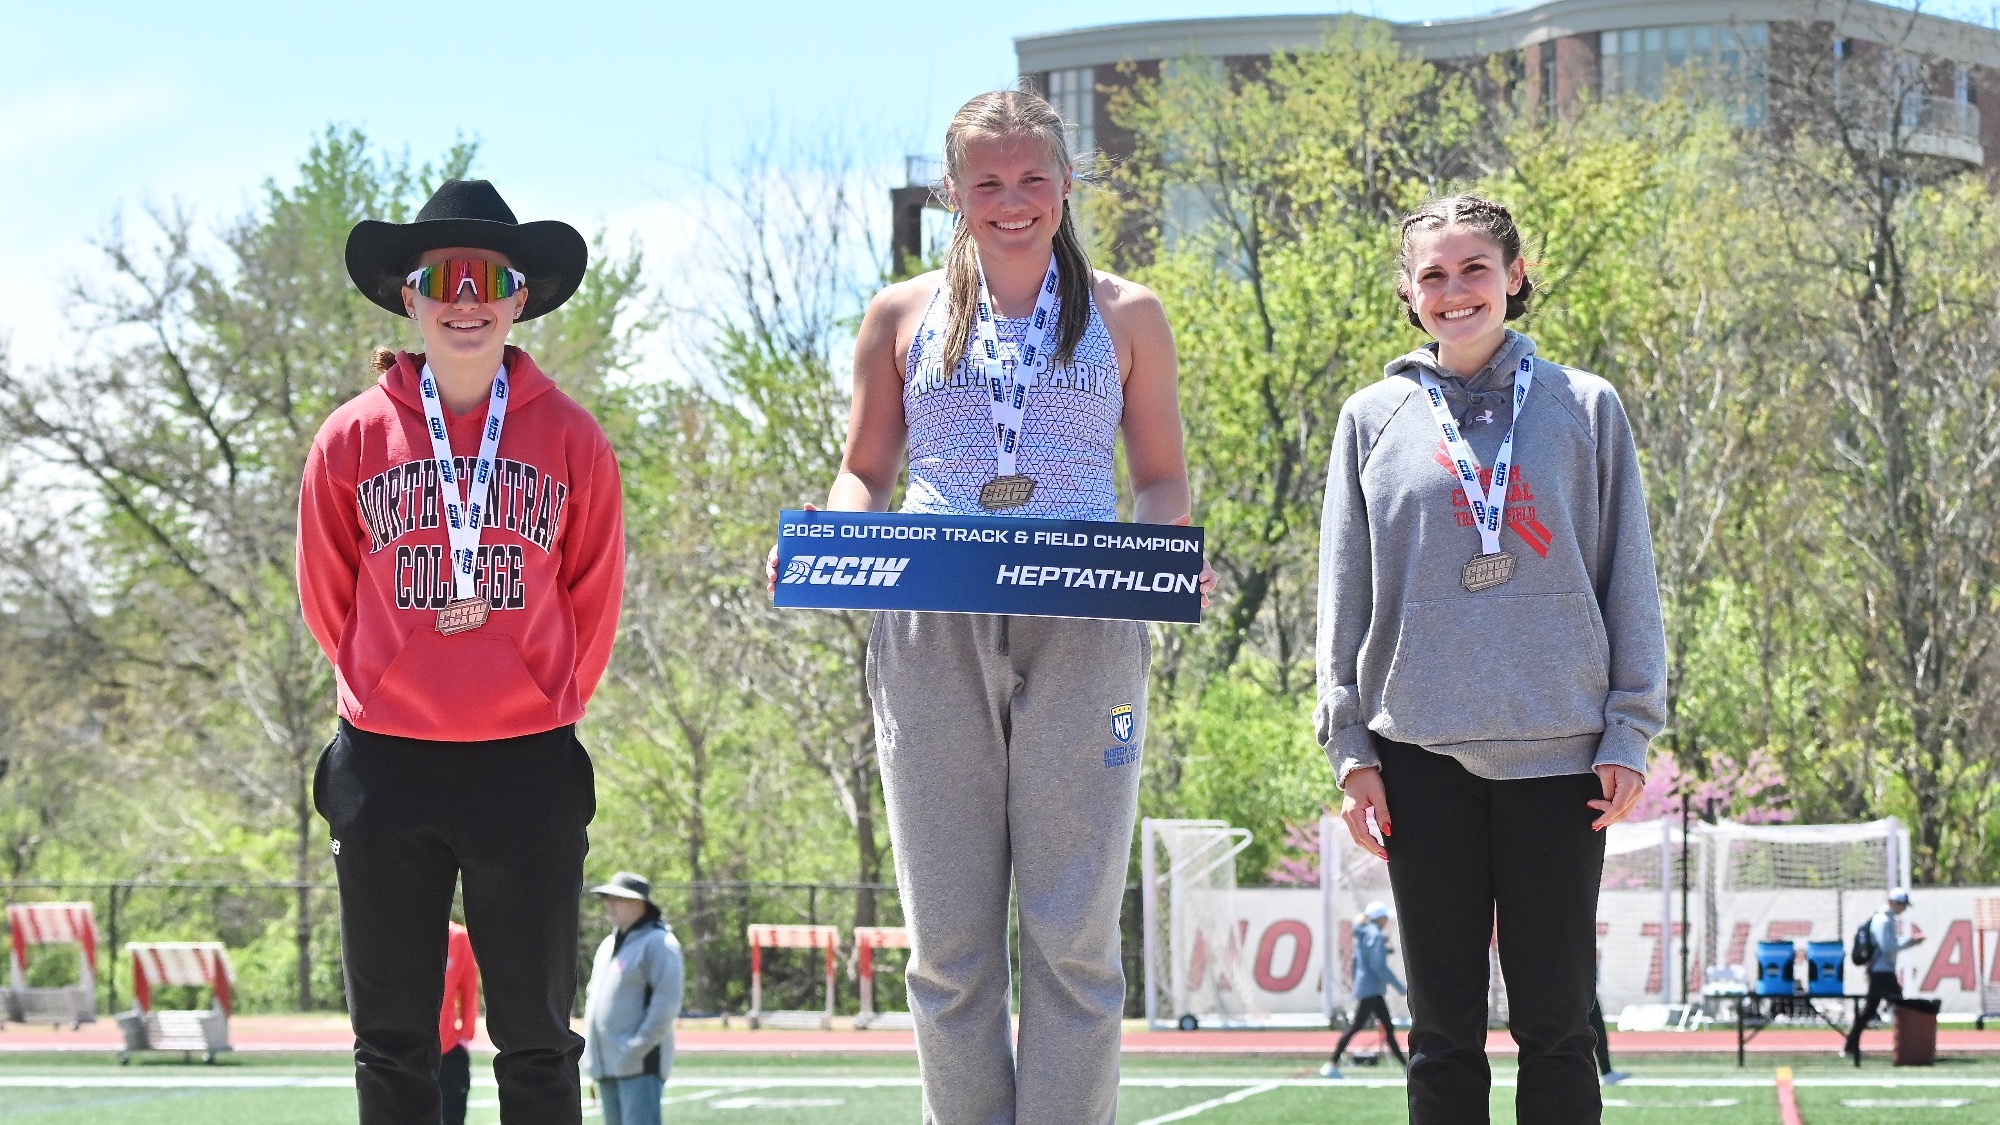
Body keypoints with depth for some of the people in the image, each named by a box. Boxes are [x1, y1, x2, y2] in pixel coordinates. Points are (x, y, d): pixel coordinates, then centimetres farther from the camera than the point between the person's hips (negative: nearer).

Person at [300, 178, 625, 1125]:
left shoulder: (570, 440, 0)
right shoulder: (353, 439, 0)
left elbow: (592, 601, 9)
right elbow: (327, 599, 11)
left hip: (530, 765, -1)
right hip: (385, 764, 1)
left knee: (536, 1040, 3)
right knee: (392, 1042, 6)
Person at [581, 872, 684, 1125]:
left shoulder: (658, 943, -9)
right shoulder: (608, 945, 19)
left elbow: (667, 1002, -16)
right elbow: (593, 996, 26)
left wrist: (637, 1048, -19)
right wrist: (590, 1045, 12)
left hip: (639, 1065, -9)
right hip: (606, 1064, 9)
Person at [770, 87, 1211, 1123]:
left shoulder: (1124, 317, 14)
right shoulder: (904, 315, 15)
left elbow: (1161, 478, 15)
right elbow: (864, 473, 18)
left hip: (1082, 636, -1)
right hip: (931, 636, 1)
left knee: (1073, 933, -4)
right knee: (948, 937, -1)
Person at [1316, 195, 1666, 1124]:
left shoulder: (1585, 409, 7)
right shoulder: (1374, 419, 8)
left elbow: (1628, 580, 6)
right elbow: (1344, 595, 9)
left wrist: (1628, 733, 0)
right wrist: (1349, 746, 3)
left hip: (1558, 751, -1)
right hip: (1421, 754, 1)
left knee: (1555, 1021, 1)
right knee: (1444, 1024, 5)